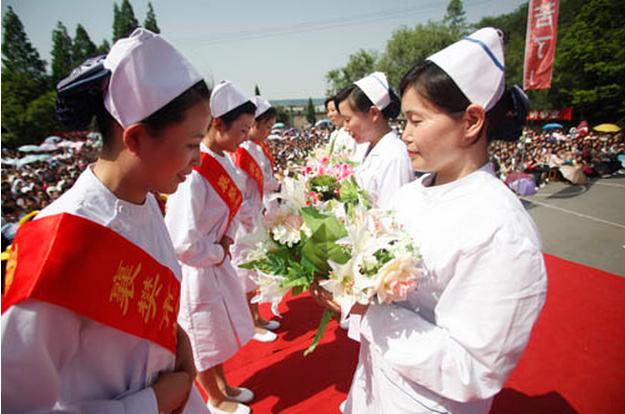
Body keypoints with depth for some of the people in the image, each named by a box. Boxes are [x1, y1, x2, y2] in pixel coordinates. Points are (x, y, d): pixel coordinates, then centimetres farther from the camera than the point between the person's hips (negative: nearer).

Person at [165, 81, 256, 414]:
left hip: (217, 261, 8)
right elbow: (182, 242, -30)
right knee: (203, 336, 16)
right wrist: (217, 253, -14)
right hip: (196, 269, -8)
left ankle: (223, 386, 50)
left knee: (220, 329, 25)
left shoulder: (225, 161, -2)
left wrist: (227, 237, -2)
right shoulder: (193, 173, -30)